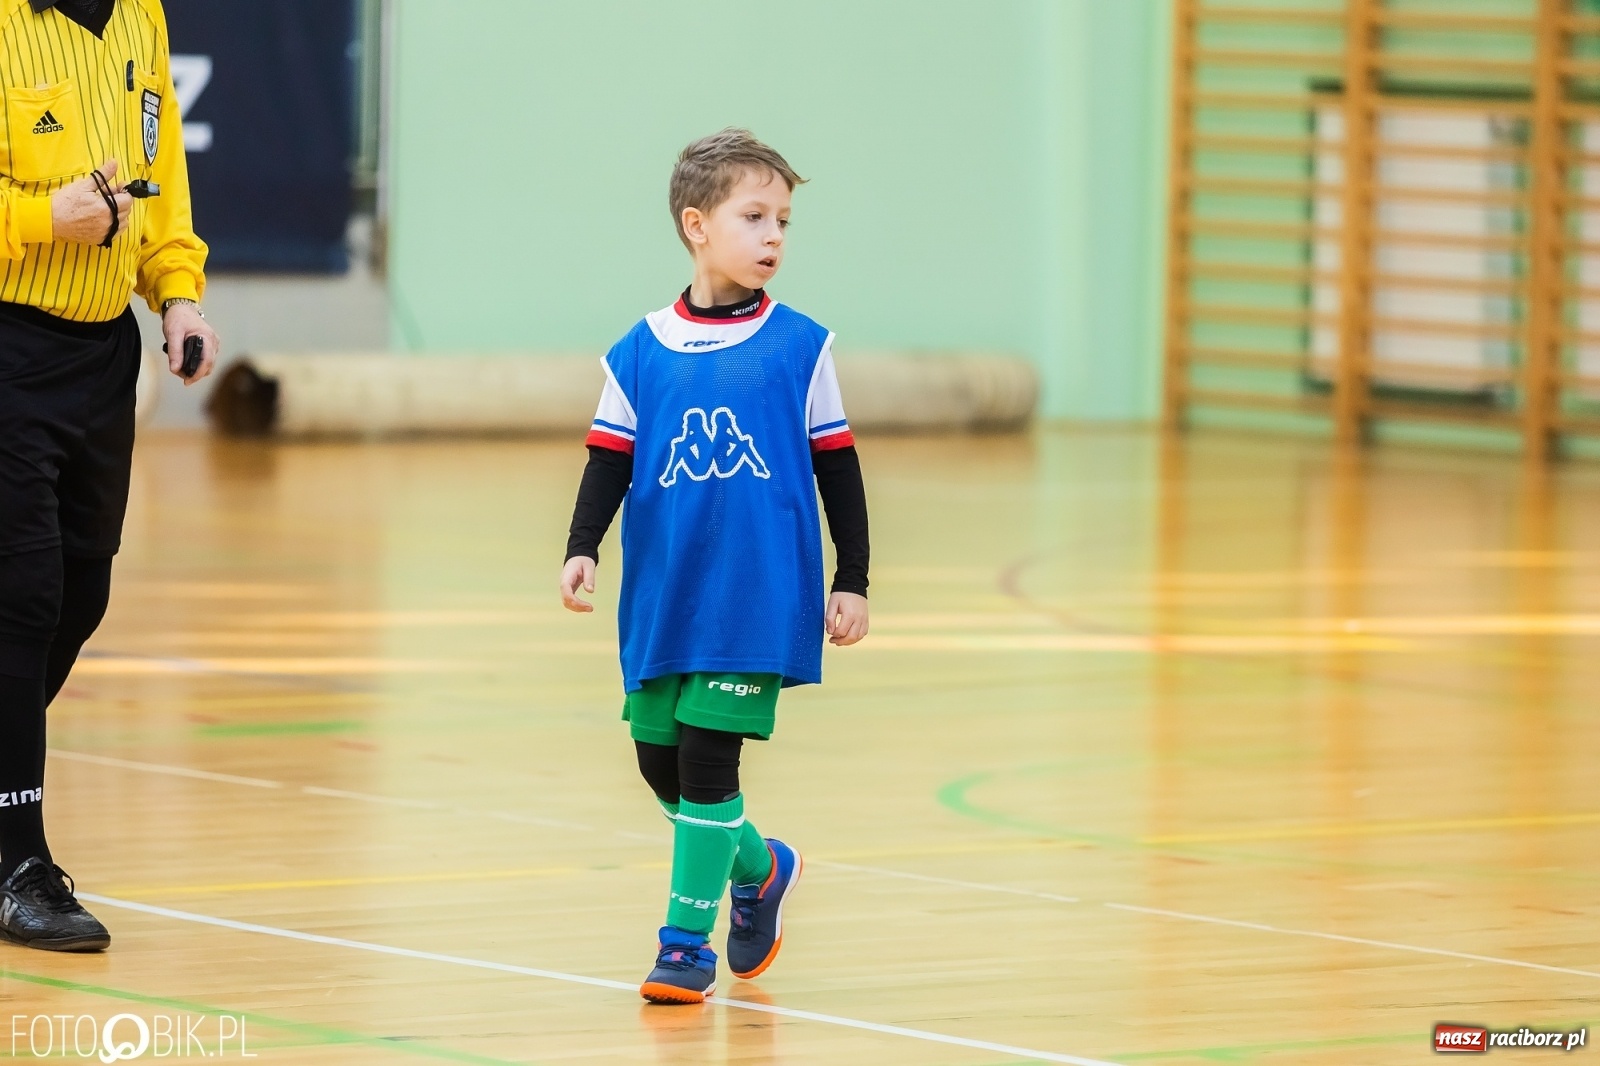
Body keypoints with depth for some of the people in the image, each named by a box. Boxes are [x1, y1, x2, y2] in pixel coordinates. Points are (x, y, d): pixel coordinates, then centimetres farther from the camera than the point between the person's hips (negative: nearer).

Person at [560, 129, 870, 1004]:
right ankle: (757, 867, 34)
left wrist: (851, 581, 3)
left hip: (757, 598, -3)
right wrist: (582, 549, -10)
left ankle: (687, 940, 1)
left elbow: (837, 469, 4)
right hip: (663, 596, 3)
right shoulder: (639, 355, 2)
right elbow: (610, 463, 5)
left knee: (707, 756, -9)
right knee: (658, 759, 7)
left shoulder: (799, 348, -1)